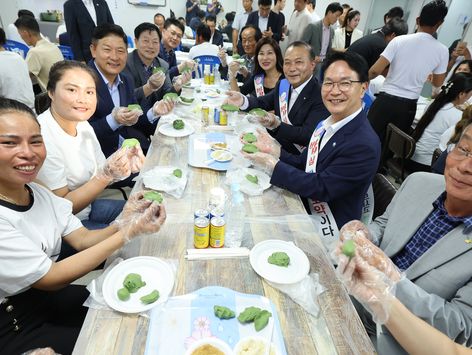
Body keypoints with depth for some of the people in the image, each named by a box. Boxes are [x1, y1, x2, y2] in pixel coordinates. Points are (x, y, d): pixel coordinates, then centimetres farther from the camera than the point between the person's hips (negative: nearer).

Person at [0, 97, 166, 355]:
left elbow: (82, 240, -6)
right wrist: (128, 233, -31)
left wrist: (122, 223, -28)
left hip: (49, 295, 6)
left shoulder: (38, 192, -5)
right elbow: (49, 278, -25)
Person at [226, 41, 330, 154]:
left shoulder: (321, 96, -18)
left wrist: (276, 125, -38)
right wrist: (242, 100, -11)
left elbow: (309, 136, -24)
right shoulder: (283, 85, 4)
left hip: (297, 157, -6)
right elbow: (262, 103, 11)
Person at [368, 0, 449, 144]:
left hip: (386, 99, -2)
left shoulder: (399, 40, -8)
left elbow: (375, 70, -13)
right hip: (408, 106, 2)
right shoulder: (442, 50, -1)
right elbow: (437, 83, 11)